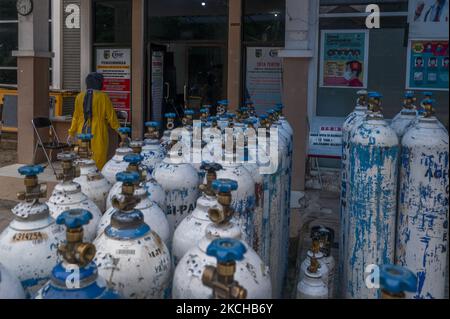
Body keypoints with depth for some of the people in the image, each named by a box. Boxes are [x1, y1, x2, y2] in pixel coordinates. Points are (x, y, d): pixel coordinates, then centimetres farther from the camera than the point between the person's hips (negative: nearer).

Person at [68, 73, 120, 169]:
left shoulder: (80, 96, 6)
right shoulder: (103, 97, -6)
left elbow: (76, 116, 11)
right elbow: (111, 116, -3)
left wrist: (72, 133, 19)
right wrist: (118, 130, 6)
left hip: (83, 132, 4)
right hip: (98, 134, -4)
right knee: (98, 160, 1)